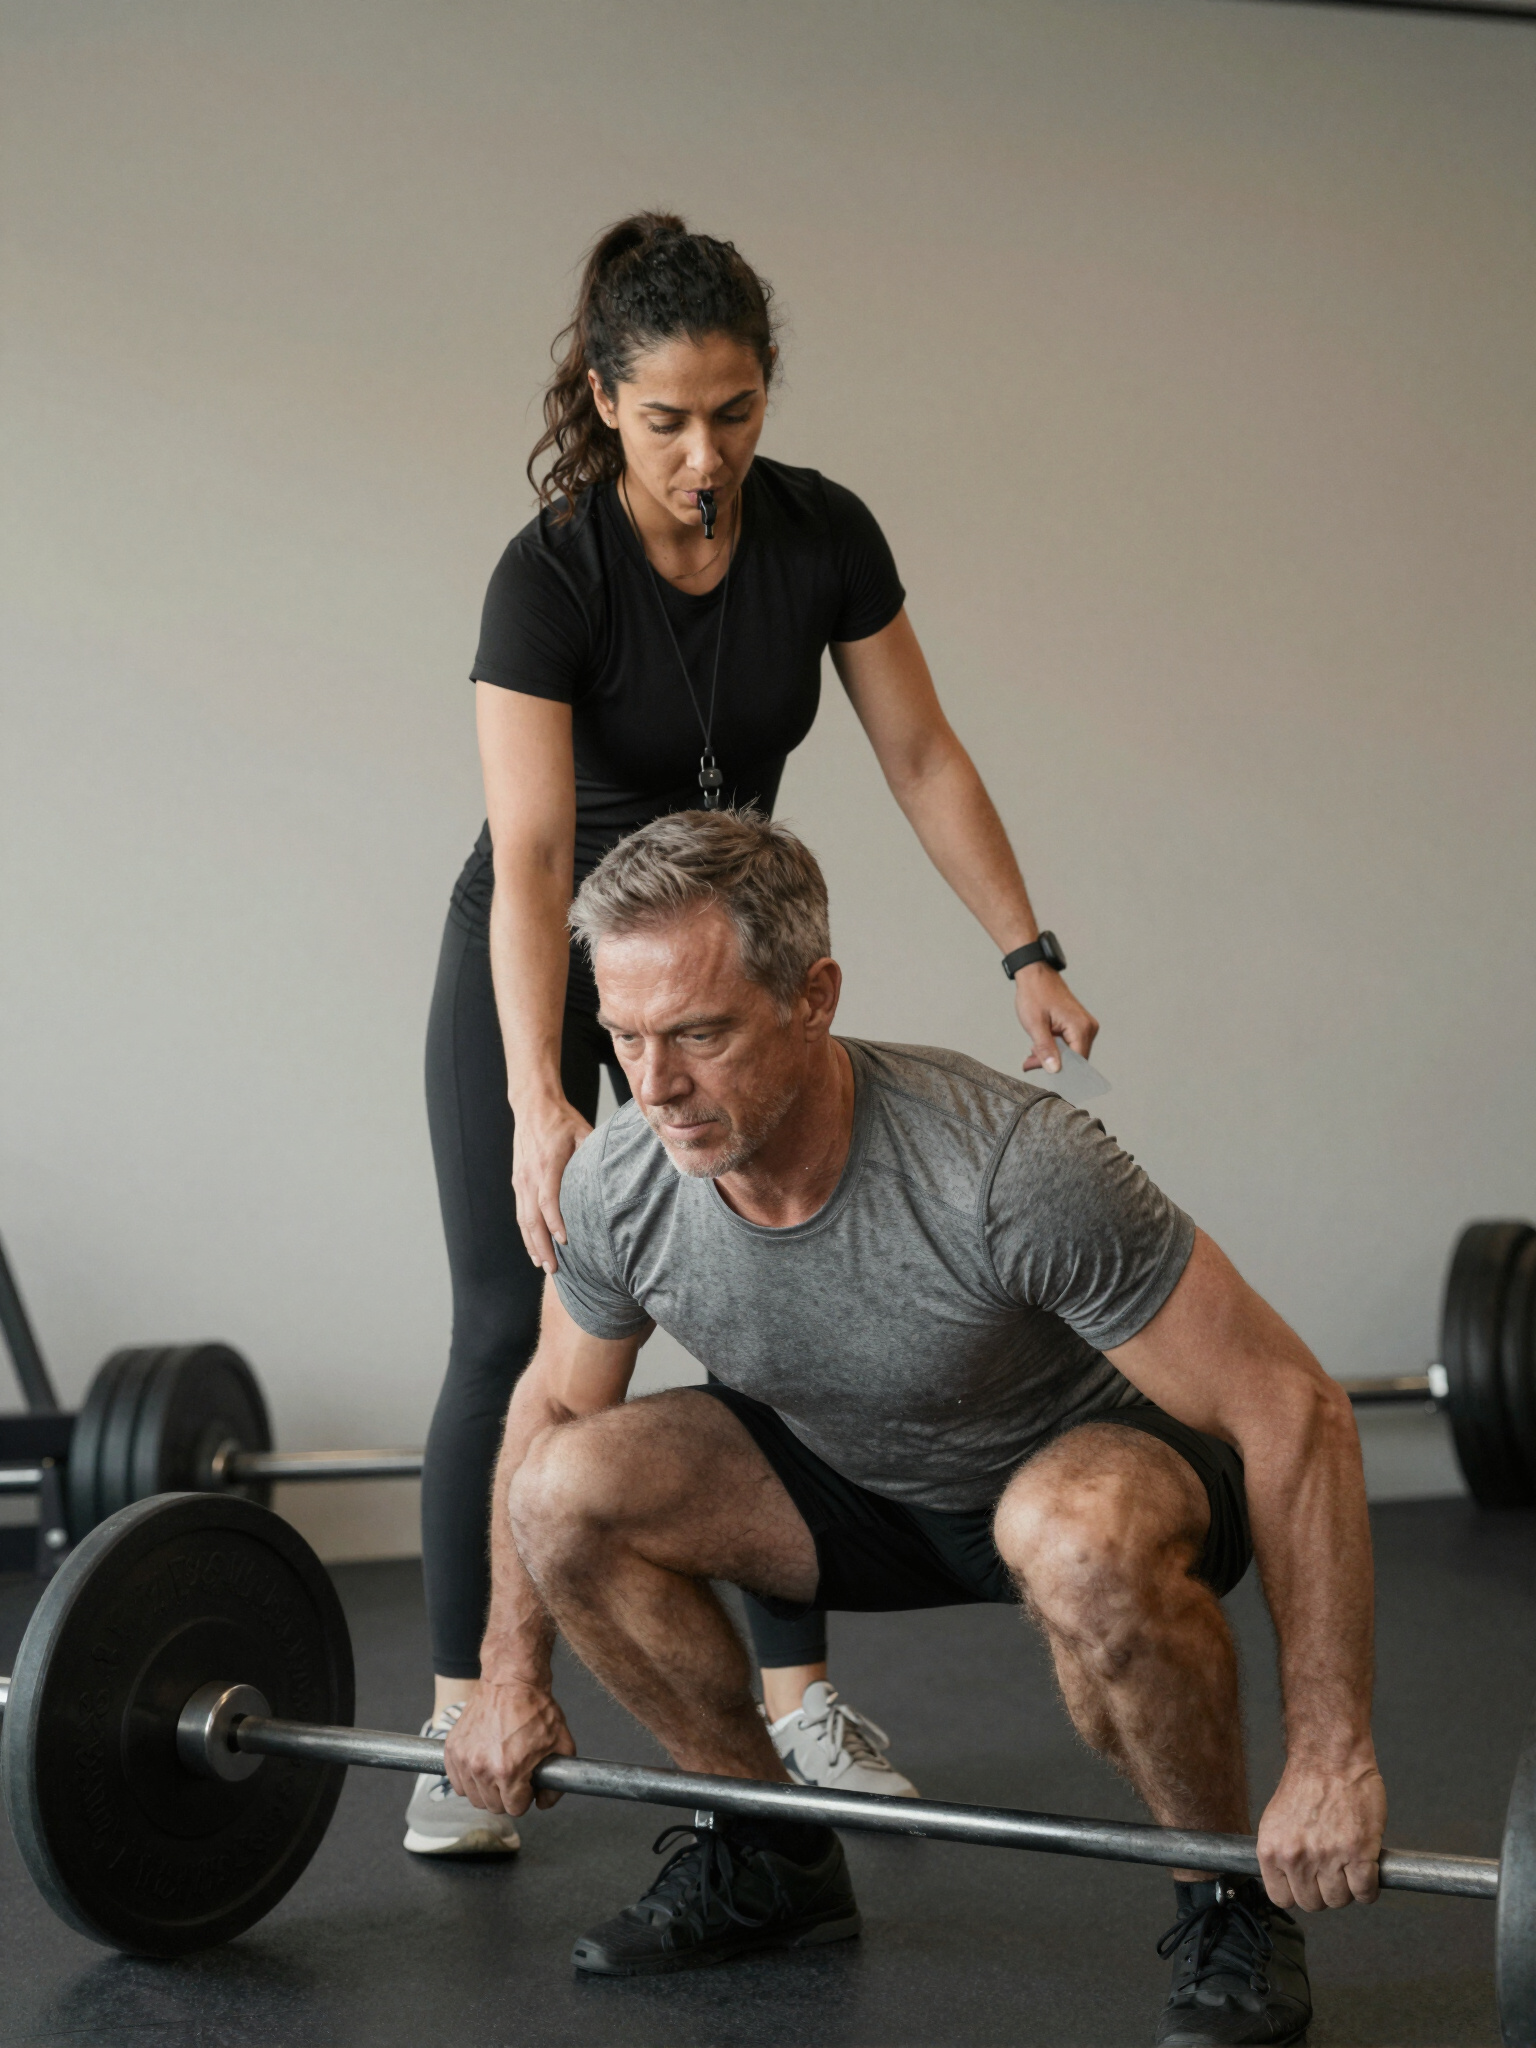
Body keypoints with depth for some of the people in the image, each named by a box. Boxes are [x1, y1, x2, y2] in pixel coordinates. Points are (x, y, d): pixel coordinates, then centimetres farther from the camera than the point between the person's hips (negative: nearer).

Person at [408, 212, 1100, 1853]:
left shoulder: (822, 535, -15)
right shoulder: (550, 574, -28)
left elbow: (921, 757, -6)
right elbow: (532, 854, -35)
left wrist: (1029, 952, -14)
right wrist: (539, 1101, -45)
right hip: (542, 956, -4)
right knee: (509, 1332, -7)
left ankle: (795, 1691, 11)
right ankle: (462, 1728, 1)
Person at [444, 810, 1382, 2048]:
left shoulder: (1008, 1170, -37)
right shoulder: (619, 1188, -20)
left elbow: (1291, 1409, -31)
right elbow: (552, 1403, 3)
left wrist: (1333, 1760, -31)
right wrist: (512, 1679, 4)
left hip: (1095, 1458, -5)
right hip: (862, 1482, 5)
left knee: (1080, 1540, -41)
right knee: (565, 1493, -17)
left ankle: (1234, 1909, -13)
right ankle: (772, 1859, 5)